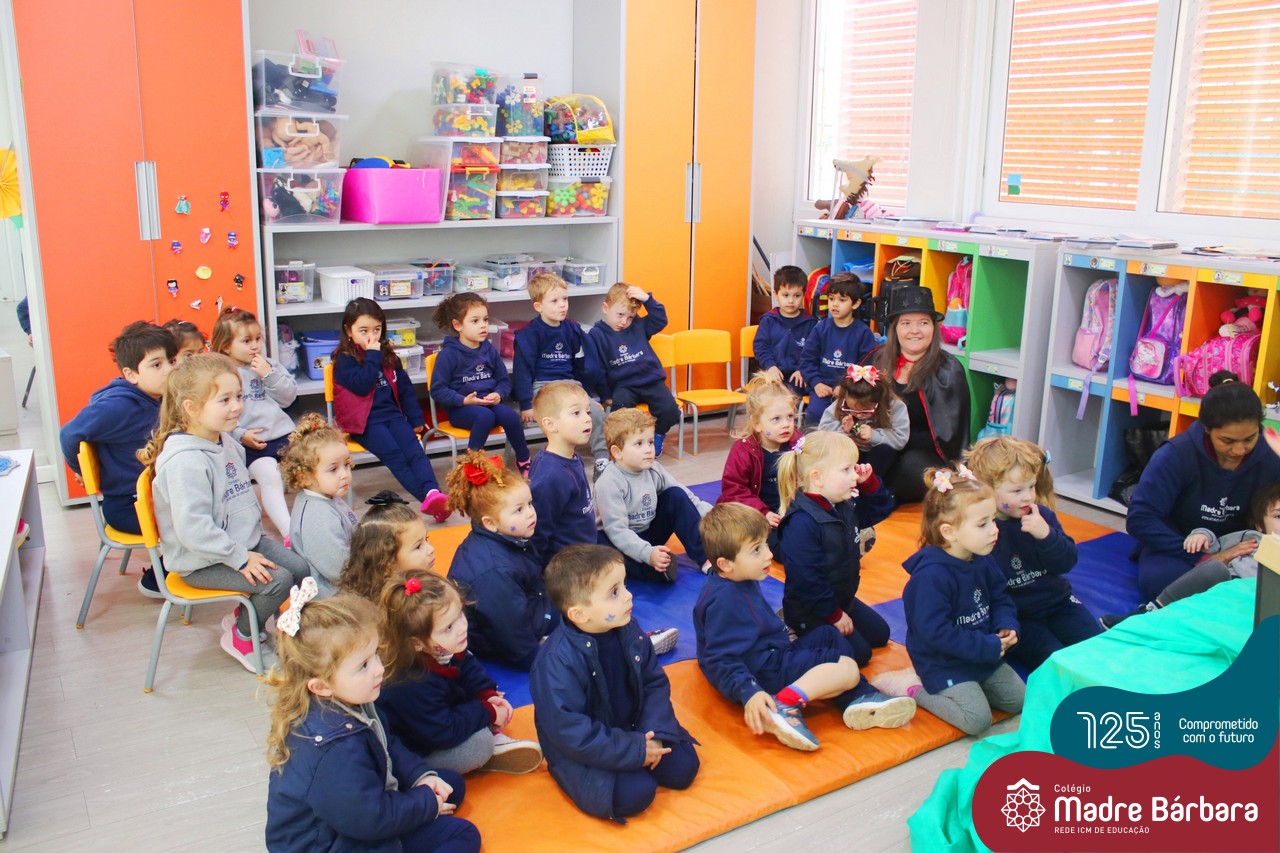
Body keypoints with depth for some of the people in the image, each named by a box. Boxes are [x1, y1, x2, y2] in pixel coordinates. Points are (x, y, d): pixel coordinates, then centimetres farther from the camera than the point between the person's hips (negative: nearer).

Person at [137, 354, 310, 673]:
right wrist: (240, 558, -26)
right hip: (202, 562, -9)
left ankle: (242, 617, 20)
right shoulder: (185, 460, -26)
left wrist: (255, 522, 12)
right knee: (278, 580, -21)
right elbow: (192, 527, -31)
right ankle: (240, 636, 7)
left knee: (299, 568, -2)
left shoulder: (226, 442, 5)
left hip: (244, 540, 9)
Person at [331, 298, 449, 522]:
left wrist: (416, 418, 18)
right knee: (393, 453, -27)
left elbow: (404, 387, 20)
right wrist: (372, 356, -12)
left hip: (391, 413, 5)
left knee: (414, 449, -22)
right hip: (364, 420, -5)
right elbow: (362, 385, -18)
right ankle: (428, 497, -37)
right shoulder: (345, 359, -1)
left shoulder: (388, 355, 16)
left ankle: (433, 493, -42)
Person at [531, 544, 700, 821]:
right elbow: (570, 733, -26)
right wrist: (634, 751, -23)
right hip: (581, 751, -6)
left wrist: (654, 732, -15)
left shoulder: (628, 630, -8)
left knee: (683, 766, -4)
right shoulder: (556, 661, -28)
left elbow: (654, 682, 1)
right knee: (635, 793, -23)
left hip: (631, 730, 6)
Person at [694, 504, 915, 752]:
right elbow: (720, 660, -29)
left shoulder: (739, 583, 7)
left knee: (828, 635, 21)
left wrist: (781, 632, 21)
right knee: (847, 669, -14)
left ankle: (859, 698, 3)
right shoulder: (724, 601, -26)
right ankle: (785, 706, -28)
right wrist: (749, 694, -36)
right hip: (762, 673, -11)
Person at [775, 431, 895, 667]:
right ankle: (796, 632, 3)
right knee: (858, 653, -10)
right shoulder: (802, 523, -31)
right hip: (810, 611, -9)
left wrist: (869, 481, -6)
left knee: (879, 635, 19)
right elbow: (807, 579, -29)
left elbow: (881, 509, 15)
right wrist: (834, 615, -19)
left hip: (842, 600, 9)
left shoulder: (846, 506, -2)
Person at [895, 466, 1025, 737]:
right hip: (944, 664, -8)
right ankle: (915, 691, 0)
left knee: (1019, 700, 10)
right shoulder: (931, 576, -29)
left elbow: (1000, 599, 13)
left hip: (985, 653, 8)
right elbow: (936, 633, -29)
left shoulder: (982, 561, -1)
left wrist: (1006, 627, -8)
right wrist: (988, 647, -24)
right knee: (979, 719, -17)